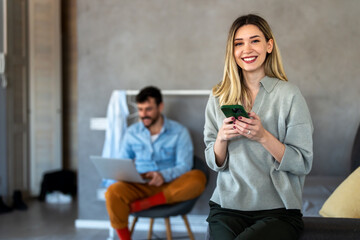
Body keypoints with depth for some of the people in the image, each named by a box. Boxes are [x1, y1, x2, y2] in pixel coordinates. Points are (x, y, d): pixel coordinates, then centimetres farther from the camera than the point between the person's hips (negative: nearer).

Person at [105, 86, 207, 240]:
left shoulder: (179, 132, 4)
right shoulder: (132, 132, 13)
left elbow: (184, 166, -5)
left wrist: (164, 175, -26)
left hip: (170, 186, -1)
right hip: (140, 185, 1)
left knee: (198, 177, -33)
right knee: (113, 192, -32)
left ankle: (142, 204, -30)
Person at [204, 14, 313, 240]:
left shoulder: (289, 94, -2)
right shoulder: (219, 98, 9)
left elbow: (303, 164, -4)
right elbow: (215, 163, 11)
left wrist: (263, 136, -18)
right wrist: (221, 138, -10)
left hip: (277, 210, -2)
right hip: (227, 206, 2)